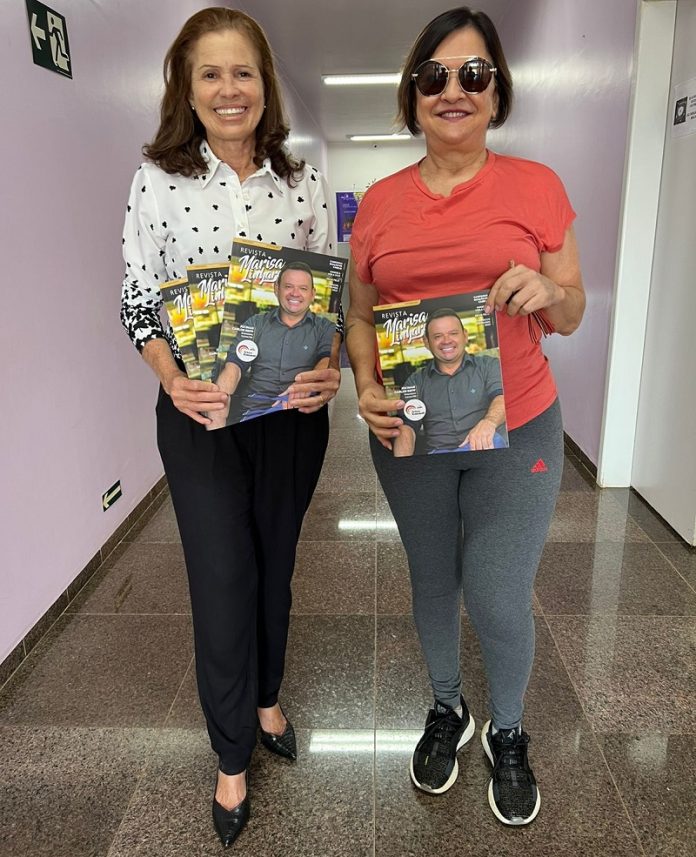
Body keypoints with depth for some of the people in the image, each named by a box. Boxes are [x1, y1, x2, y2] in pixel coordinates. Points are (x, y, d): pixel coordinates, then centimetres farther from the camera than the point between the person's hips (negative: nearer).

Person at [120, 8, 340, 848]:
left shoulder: (303, 182, 3)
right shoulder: (157, 180, -2)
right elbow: (138, 303, -1)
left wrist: (330, 369, -14)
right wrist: (173, 382, -18)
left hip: (292, 409, 2)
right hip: (199, 414, -2)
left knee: (273, 564, 17)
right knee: (222, 579, 3)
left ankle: (266, 698, 45)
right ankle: (232, 757, 28)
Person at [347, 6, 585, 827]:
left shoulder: (536, 185, -1)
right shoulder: (379, 201, 3)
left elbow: (572, 318, 3)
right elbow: (359, 314, 7)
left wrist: (547, 290, -19)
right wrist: (366, 388, -12)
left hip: (516, 432, -2)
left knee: (499, 600, 4)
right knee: (432, 582, 17)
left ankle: (507, 733, 36)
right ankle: (446, 709, 45)